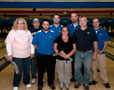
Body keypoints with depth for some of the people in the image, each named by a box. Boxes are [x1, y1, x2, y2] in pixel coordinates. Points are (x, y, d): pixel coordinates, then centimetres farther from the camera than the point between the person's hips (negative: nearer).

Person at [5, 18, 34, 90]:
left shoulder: (28, 32, 6)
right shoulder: (12, 32, -4)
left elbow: (31, 42, 10)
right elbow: (8, 43, -7)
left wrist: (32, 52, 7)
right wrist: (10, 54, -11)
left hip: (27, 55, 4)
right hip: (17, 56, -3)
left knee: (27, 70, 14)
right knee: (18, 71, 3)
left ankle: (27, 82, 35)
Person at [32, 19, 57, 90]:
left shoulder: (53, 33, -1)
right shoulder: (38, 33, -3)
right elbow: (35, 44, 4)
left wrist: (53, 50, 4)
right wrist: (40, 50, 4)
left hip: (50, 56, 1)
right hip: (41, 56, -1)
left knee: (51, 71, 11)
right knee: (41, 71, 10)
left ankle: (51, 83, 32)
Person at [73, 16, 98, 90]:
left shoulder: (91, 31, -1)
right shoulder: (76, 31, 6)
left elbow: (95, 42, -2)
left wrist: (95, 53, -7)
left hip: (88, 53, -2)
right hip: (78, 53, 2)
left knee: (87, 69, 6)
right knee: (77, 68, 8)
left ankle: (86, 83, 25)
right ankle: (78, 81, 28)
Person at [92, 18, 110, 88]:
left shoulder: (103, 31, -1)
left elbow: (106, 42, 1)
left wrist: (102, 50, -9)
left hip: (101, 52, -1)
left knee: (103, 67, 2)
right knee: (93, 67, 10)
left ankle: (105, 81, 13)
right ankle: (95, 79, 26)